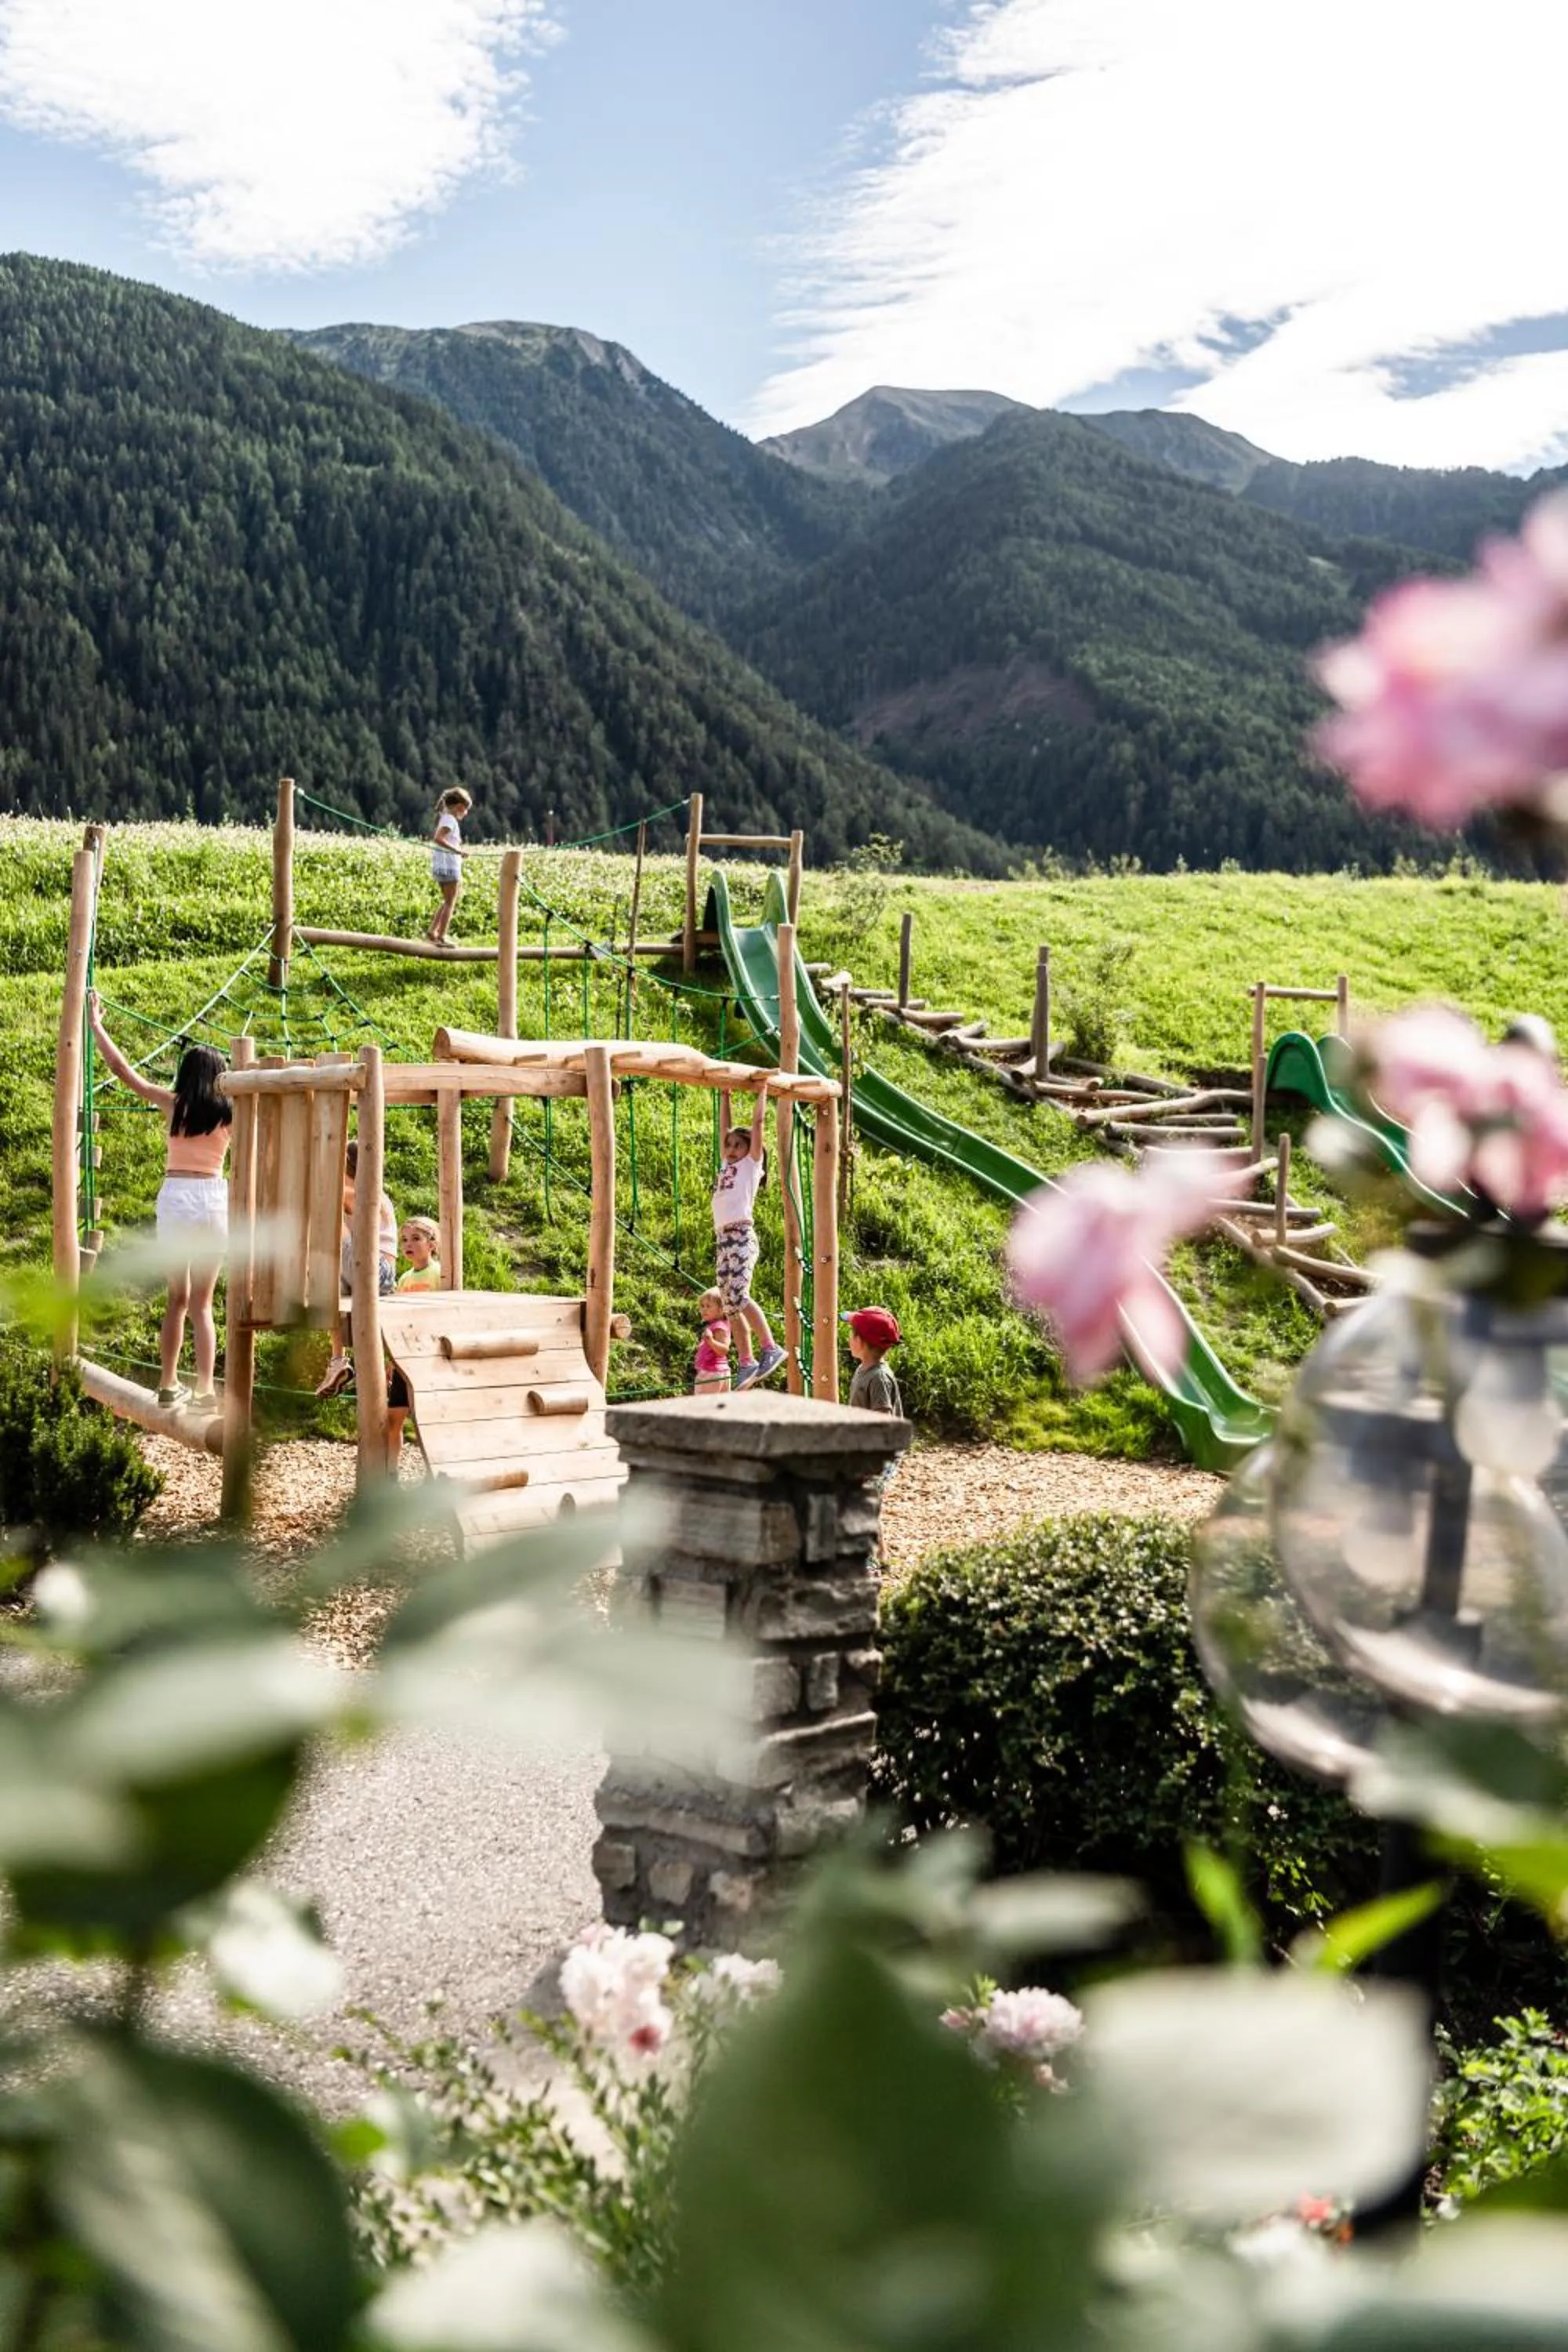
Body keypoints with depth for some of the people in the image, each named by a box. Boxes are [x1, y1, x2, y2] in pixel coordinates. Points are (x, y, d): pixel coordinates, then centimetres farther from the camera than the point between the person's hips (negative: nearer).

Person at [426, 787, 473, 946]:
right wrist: (458, 851, -29)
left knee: (448, 901, 20)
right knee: (450, 903, -3)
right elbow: (438, 839, -28)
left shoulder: (444, 818, 16)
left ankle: (432, 931, 16)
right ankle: (442, 937, -3)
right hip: (449, 866, -10)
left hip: (440, 867, 10)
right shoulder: (450, 820, -13)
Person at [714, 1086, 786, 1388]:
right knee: (731, 1304, 5)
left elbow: (757, 1123, 4)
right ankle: (746, 1362, 8)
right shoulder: (727, 1165, 24)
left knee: (738, 1296, -22)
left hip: (742, 1236, -8)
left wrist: (763, 1090, 12)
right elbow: (724, 1126, 29)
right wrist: (724, 1094, 32)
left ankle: (771, 1348, -19)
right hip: (723, 1239, 8)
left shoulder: (752, 1164, 8)